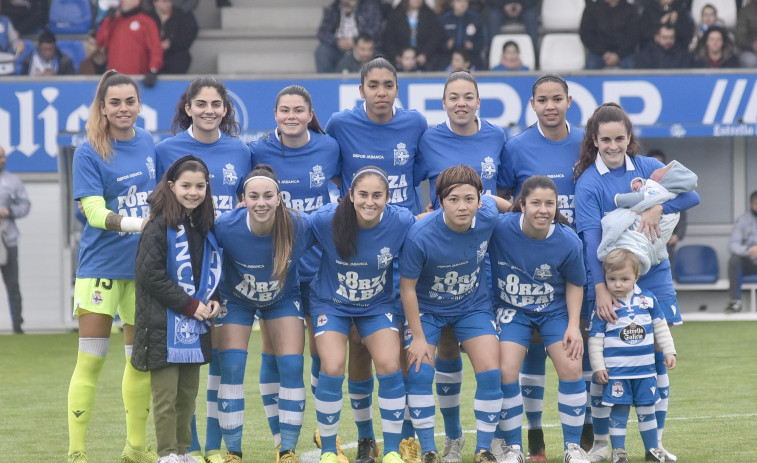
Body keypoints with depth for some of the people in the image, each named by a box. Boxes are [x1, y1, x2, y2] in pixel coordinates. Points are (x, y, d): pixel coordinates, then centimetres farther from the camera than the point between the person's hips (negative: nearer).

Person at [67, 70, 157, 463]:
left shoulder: (148, 143, 5)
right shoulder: (88, 153, -10)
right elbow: (94, 210, -20)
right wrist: (131, 223, -36)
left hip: (143, 264, 5)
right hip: (100, 265, -5)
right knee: (91, 360, -7)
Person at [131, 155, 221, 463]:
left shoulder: (204, 227, 12)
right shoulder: (158, 227, -12)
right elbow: (150, 275, -16)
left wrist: (212, 300, 4)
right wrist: (190, 306, -15)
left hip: (195, 324, 7)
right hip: (165, 325, -7)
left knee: (189, 392, 11)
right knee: (166, 393, -5)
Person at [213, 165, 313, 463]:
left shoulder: (299, 226, -29)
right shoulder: (226, 226, -32)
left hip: (283, 298, 1)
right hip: (236, 301, -1)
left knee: (292, 368, -8)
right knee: (231, 368, -11)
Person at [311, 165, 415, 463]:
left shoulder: (401, 222, -21)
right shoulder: (325, 221, -26)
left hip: (378, 305, 1)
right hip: (331, 303, -1)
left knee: (390, 366, -14)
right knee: (332, 369, -16)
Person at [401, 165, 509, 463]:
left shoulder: (487, 216, -23)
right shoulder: (420, 236, -32)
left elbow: (494, 201, 4)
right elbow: (407, 286, -19)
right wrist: (418, 337, -15)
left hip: (473, 305, 2)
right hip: (426, 308, -2)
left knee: (490, 372, -9)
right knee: (420, 372, -16)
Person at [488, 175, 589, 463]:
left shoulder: (568, 242, -19)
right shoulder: (500, 228, -25)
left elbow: (575, 284, -4)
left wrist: (573, 325, -10)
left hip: (555, 310, 1)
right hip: (512, 311, -1)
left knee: (571, 368, -10)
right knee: (506, 372, -13)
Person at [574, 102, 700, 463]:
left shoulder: (648, 168, 3)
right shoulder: (588, 183, -7)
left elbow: (691, 195, -7)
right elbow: (591, 238, -16)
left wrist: (658, 207, -25)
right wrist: (600, 288, -26)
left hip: (652, 277, 3)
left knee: (656, 358, 2)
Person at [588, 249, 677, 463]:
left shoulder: (648, 300, 2)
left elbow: (660, 327, 13)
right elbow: (595, 339, -3)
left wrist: (669, 351, 10)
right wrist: (598, 367, -6)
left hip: (644, 368, 3)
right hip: (616, 371, -3)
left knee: (647, 409, 11)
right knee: (618, 411, -1)